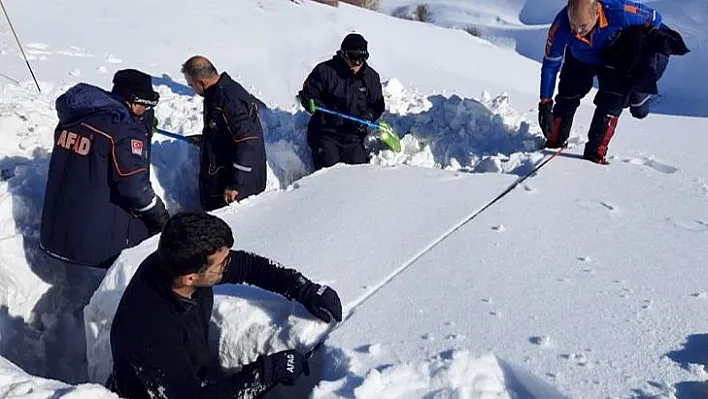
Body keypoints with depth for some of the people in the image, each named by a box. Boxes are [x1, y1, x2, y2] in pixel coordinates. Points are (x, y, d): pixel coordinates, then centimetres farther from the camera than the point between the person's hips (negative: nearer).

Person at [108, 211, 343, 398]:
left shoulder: (176, 263, -17)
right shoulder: (150, 331, -37)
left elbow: (244, 265, -4)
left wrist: (305, 290, -9)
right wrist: (270, 370, -28)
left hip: (195, 376, 6)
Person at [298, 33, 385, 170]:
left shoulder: (371, 77, 6)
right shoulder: (324, 71, -7)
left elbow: (377, 104, 15)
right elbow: (307, 95, -4)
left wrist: (368, 116, -8)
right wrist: (325, 111, -19)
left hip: (353, 134, 3)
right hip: (325, 131, -3)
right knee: (329, 162, -20)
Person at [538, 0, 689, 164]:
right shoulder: (561, 26, -36)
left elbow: (654, 18, -20)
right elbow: (550, 65, -25)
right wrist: (545, 104, -28)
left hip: (613, 60, -1)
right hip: (579, 60, 1)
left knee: (611, 104, -15)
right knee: (566, 100, -3)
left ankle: (595, 153, -7)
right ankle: (553, 144, 16)